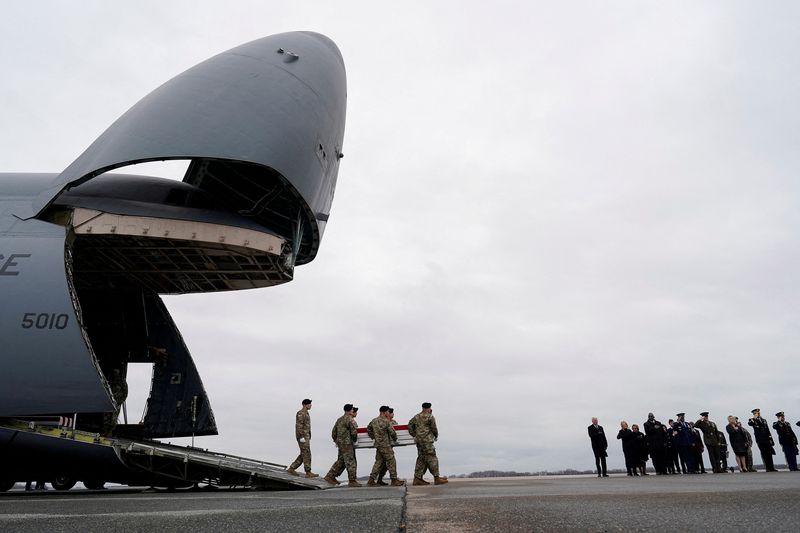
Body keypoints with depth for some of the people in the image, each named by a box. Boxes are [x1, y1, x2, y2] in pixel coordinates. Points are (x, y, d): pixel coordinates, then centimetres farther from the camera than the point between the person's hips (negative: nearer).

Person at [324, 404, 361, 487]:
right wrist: (355, 440, 1)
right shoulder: (350, 420, -13)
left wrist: (336, 441, 26)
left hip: (340, 443, 9)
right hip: (347, 443, -9)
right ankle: (352, 481, 0)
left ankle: (330, 476, 19)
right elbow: (354, 432, -17)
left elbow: (334, 432, 18)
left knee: (340, 461, 17)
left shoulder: (340, 419, 14)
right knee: (350, 462, -3)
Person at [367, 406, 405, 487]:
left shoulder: (374, 421, 7)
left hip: (378, 445, 8)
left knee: (379, 462, 13)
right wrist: (395, 440, 8)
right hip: (385, 445, -8)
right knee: (391, 462, 2)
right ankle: (394, 480, 6)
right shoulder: (386, 421, -15)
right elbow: (392, 432, -10)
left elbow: (368, 429, 21)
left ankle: (371, 480, 11)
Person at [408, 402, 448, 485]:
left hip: (418, 440, 8)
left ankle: (417, 478, 10)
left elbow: (410, 425, 13)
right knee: (432, 459, -3)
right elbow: (434, 428, -3)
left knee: (421, 459, 12)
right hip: (427, 440, -8)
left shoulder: (416, 417, 14)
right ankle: (437, 478, -2)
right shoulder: (430, 417, -7)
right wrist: (436, 435, 15)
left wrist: (415, 435, 15)